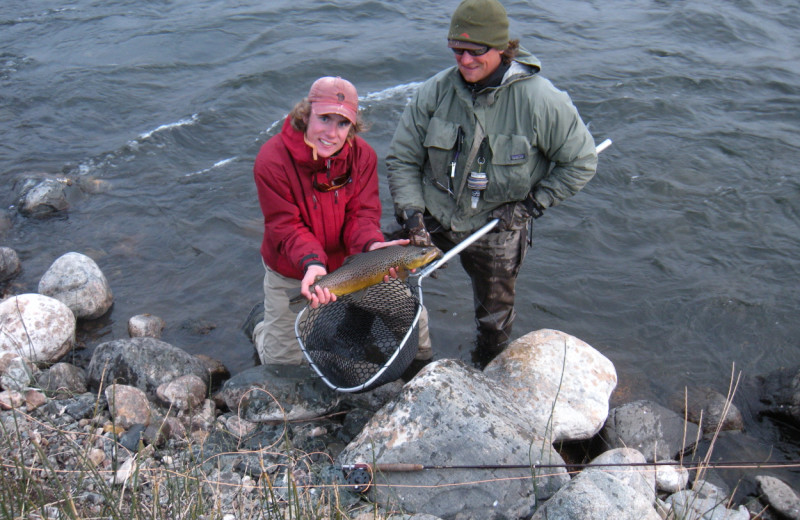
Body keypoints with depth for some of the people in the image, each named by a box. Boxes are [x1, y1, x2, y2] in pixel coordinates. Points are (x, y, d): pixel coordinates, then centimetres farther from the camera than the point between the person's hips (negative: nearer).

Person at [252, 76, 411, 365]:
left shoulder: (362, 155, -14)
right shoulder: (272, 159, -25)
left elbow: (362, 213, -16)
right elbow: (285, 226, -25)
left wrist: (372, 246, -39)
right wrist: (311, 262, -44)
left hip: (343, 264, 3)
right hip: (290, 274, -2)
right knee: (282, 360, 12)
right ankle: (261, 329, 44)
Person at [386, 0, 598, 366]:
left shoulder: (539, 99, -20)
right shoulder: (435, 91, -13)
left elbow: (581, 161, -10)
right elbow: (402, 158, -4)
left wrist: (533, 204, -14)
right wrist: (411, 213, -16)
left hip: (496, 229, -1)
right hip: (433, 217, 2)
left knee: (495, 316, 16)